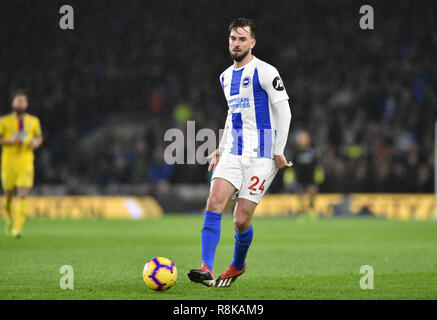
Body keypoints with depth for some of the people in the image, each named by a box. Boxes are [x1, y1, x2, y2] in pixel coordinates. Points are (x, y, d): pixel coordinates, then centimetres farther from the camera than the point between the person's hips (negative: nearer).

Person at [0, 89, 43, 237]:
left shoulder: (33, 121, 7)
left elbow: (39, 136, 20)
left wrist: (36, 142, -2)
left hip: (26, 163, 0)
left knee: (23, 195, -14)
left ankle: (17, 228, -17)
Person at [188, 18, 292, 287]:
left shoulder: (265, 72, -8)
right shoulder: (226, 76, 16)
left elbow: (284, 111, -9)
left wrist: (278, 152, -13)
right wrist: (222, 147, 20)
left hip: (261, 156, -6)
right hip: (232, 154, 6)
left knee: (241, 221, -6)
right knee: (214, 203, -16)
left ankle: (238, 265, 23)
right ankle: (207, 269, -22)